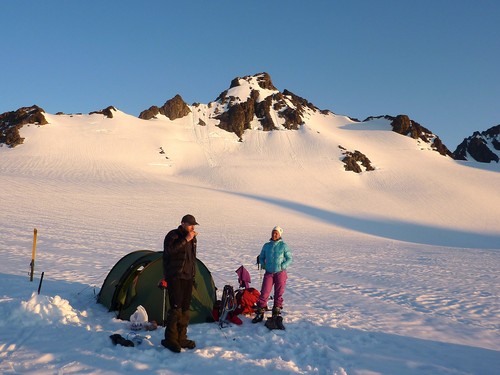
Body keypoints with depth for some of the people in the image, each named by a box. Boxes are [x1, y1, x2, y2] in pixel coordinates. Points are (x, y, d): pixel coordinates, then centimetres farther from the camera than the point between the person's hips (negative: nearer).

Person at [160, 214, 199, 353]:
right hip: (175, 277, -7)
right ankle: (170, 339, -1)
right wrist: (185, 240, -26)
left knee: (185, 308, 9)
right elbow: (169, 250, -28)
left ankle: (181, 338, 18)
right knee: (176, 307, -11)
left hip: (188, 278, 7)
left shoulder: (192, 239, 13)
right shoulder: (173, 235, -9)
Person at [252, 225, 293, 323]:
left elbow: (289, 258, 2)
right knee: (264, 293, -5)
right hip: (269, 273, 2)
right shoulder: (266, 245, 9)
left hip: (280, 273, -2)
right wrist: (263, 265, 1)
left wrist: (282, 266, -11)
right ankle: (260, 313, 4)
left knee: (278, 294, 5)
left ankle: (276, 313, 20)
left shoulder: (283, 246, 0)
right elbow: (261, 257, 19)